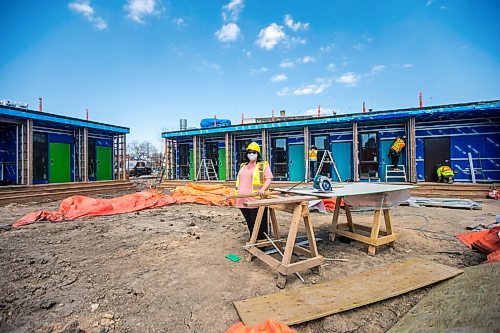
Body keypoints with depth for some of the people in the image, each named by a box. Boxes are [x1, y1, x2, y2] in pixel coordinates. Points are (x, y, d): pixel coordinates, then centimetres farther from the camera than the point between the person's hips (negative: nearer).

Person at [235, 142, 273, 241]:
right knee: (249, 223, 15)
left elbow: (269, 179, -7)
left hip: (256, 200, -6)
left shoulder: (263, 165, 0)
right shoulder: (243, 166, 19)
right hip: (243, 200, 6)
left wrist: (263, 189, -23)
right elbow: (239, 181, 23)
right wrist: (237, 194, 17)